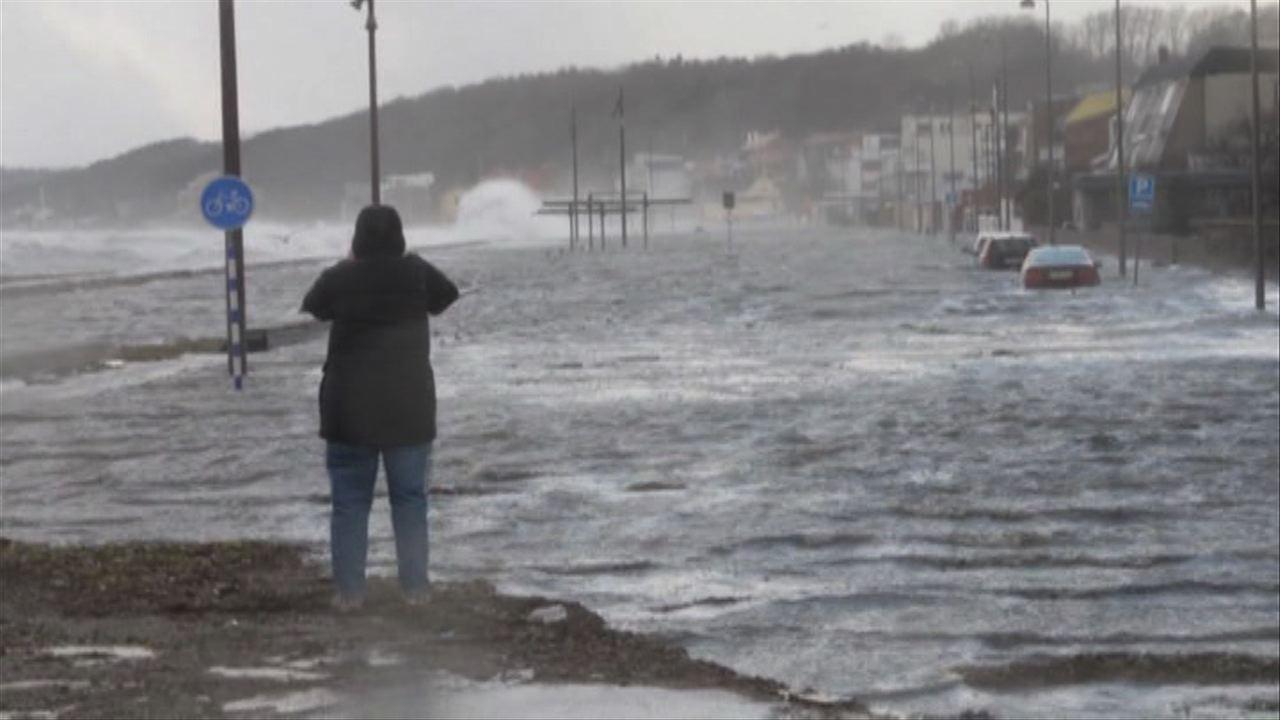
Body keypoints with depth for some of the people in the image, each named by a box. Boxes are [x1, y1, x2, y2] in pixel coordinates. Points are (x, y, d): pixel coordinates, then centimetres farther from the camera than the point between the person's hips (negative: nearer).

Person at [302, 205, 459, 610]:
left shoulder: (339, 279, -6)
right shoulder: (417, 273, -5)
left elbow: (311, 309, 15)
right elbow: (447, 296, 15)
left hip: (350, 409, 0)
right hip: (409, 408, 0)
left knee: (350, 502, 6)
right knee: (410, 499, 9)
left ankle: (349, 591, 5)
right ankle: (415, 587, 8)